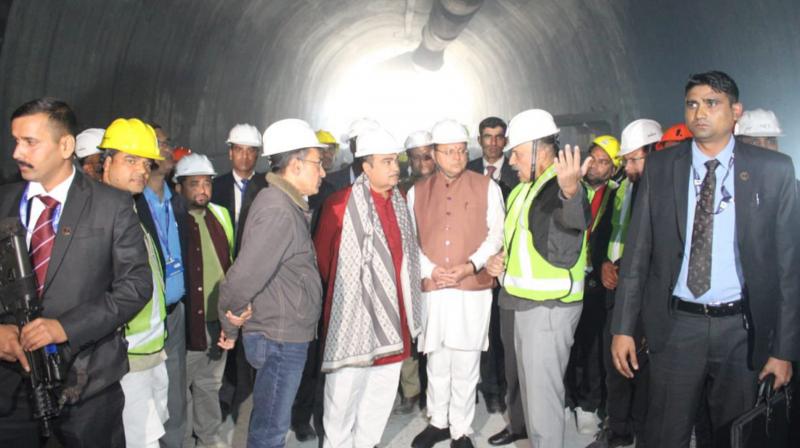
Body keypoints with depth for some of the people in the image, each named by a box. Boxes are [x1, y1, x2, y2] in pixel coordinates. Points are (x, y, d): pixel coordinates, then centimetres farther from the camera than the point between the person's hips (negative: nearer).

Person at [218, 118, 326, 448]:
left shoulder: (287, 204, 9)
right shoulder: (277, 210, -22)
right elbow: (245, 276, -24)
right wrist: (230, 326, -8)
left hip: (288, 336, 9)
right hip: (279, 338, -9)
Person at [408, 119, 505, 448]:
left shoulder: (487, 187, 4)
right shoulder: (417, 191, 9)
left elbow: (496, 235, -1)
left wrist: (470, 265, -14)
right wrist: (429, 270, -10)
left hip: (473, 289, -2)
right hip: (432, 290, 2)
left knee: (465, 363, 5)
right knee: (436, 361, 12)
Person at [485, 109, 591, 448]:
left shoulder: (560, 187, -17)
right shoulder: (523, 190, 13)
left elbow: (576, 219, -41)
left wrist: (571, 190, -62)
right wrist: (499, 259, 4)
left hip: (550, 306, -9)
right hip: (526, 302, 9)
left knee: (543, 390, -1)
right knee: (530, 385, 20)